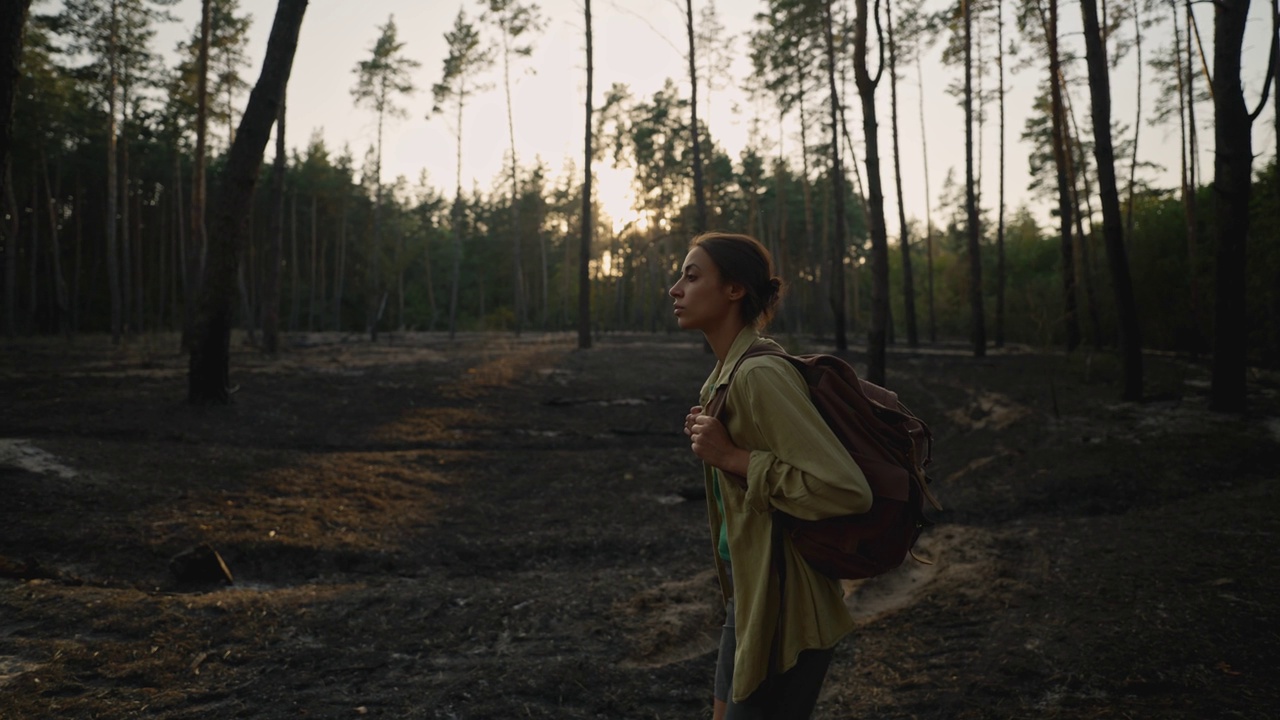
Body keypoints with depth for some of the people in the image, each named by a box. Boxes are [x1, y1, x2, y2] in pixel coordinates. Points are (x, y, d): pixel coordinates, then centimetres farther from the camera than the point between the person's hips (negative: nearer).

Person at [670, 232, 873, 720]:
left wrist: (732, 456, -25)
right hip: (749, 589, 9)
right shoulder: (726, 371, 6)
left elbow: (848, 491, -28)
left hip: (783, 602, -9)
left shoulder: (760, 374, -23)